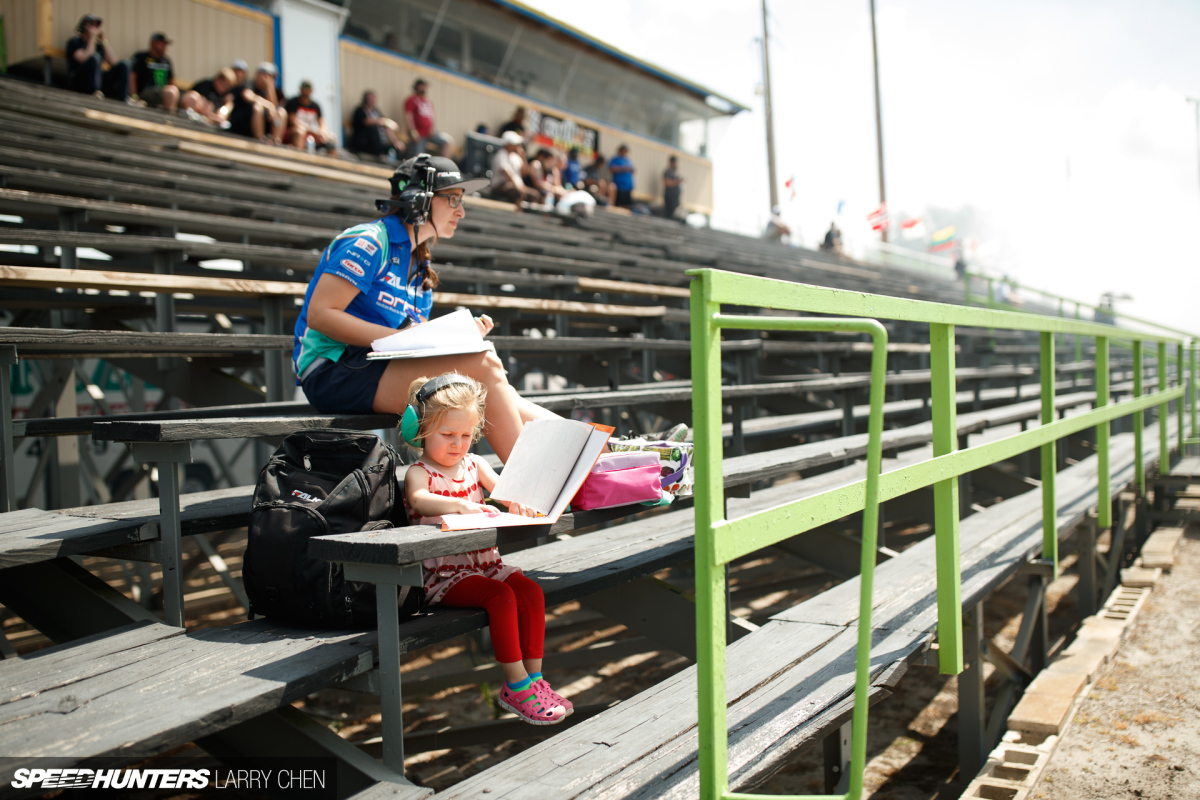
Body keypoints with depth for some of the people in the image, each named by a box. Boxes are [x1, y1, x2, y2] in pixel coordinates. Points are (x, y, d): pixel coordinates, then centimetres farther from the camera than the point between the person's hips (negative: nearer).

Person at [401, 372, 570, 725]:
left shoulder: (474, 465, 15)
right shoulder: (419, 472, -4)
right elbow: (419, 499, -28)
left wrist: (517, 500, -26)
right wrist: (461, 505, -47)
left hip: (485, 562, 6)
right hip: (444, 573, -6)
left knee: (531, 591, -16)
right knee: (502, 597, -26)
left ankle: (533, 678, -7)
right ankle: (516, 686, -18)